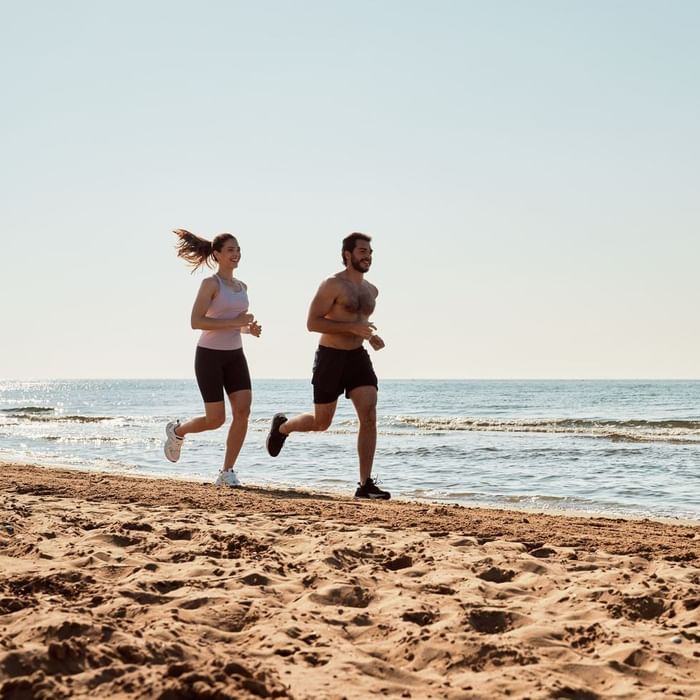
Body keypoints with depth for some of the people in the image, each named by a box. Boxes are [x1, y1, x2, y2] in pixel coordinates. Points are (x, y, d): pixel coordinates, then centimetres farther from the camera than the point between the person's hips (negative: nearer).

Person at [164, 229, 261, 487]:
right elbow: (196, 321, -19)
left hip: (234, 355, 6)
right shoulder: (211, 283, -10)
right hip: (209, 355, -6)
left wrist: (249, 328, 2)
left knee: (243, 410, -11)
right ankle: (177, 430, 28)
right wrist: (235, 322, -22)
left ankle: (227, 472, -2)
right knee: (216, 419, -4)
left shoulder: (241, 286, 12)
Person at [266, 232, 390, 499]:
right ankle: (282, 426, 40)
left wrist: (370, 336, 7)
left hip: (358, 357, 6)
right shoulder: (333, 285, -11)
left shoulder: (371, 290, 12)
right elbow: (312, 322, -18)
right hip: (330, 357, -5)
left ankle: (365, 485, -12)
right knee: (321, 422, 6)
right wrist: (352, 328, -25)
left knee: (369, 417, -12)